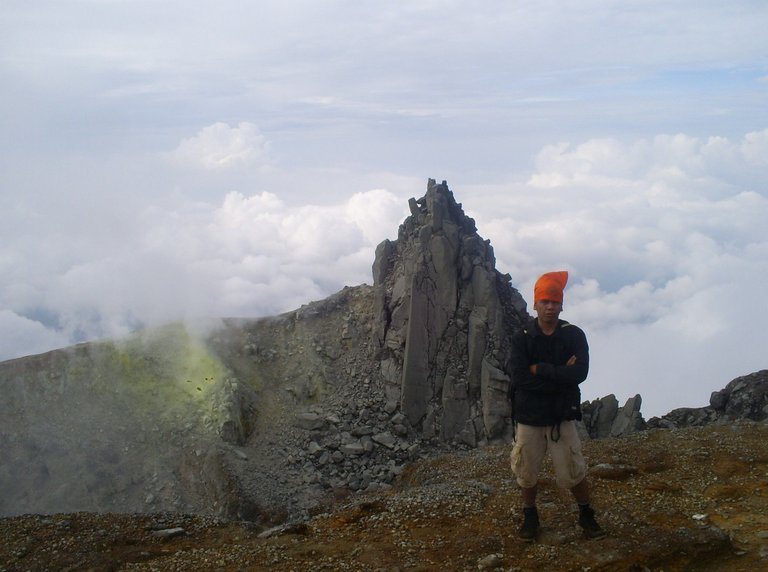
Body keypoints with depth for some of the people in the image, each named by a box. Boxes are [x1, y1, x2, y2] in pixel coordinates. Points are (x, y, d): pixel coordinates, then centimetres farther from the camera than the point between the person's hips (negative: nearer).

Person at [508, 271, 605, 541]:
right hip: (529, 417, 1)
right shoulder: (522, 338, -4)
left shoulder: (574, 335, -3)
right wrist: (560, 373, -18)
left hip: (562, 416, -1)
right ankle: (530, 516, 30)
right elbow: (519, 378, -18)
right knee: (527, 472, 8)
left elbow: (580, 372, -18)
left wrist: (541, 369, -17)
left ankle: (586, 515, 23)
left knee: (572, 472, 0)